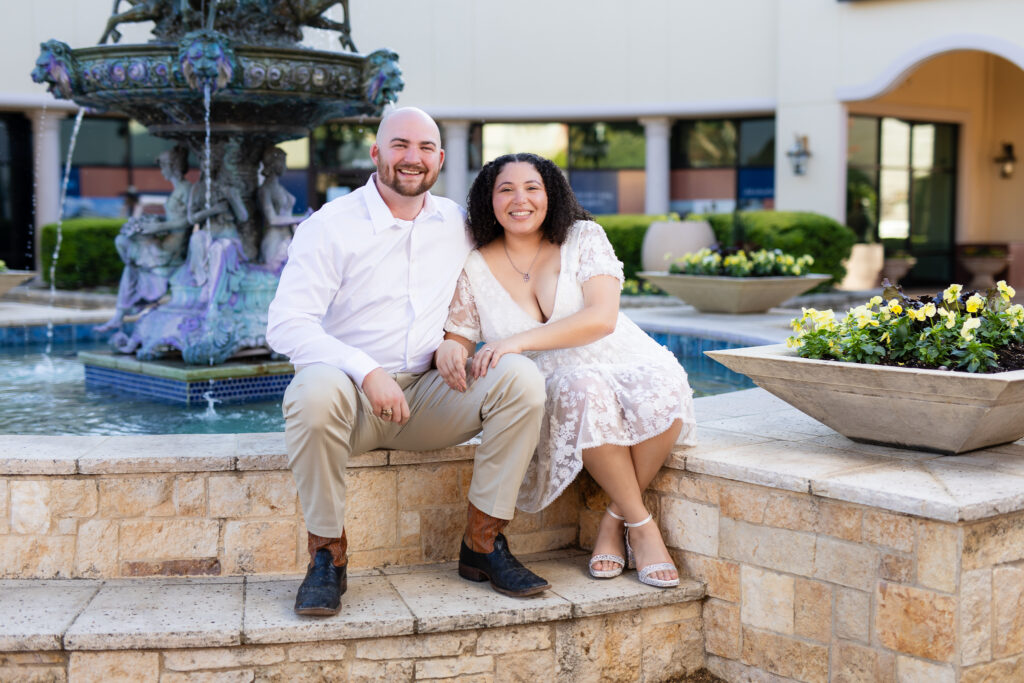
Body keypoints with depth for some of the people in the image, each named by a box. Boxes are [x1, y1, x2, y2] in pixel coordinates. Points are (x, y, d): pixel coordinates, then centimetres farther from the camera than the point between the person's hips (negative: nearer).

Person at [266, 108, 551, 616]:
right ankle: (327, 554, -19)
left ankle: (483, 541, -11)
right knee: (317, 390, -39)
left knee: (520, 377, -21)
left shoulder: (459, 224, 10)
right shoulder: (329, 226, -5)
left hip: (426, 397, 4)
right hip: (351, 393, -4)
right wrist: (367, 372, -27)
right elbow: (286, 325, -14)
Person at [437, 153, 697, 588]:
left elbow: (602, 318, -14)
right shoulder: (475, 269, 4)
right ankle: (641, 525, -20)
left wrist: (518, 341, -25)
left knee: (664, 387, -34)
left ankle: (615, 520, -13)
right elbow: (457, 337, 5)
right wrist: (448, 350, -22)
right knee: (584, 391, -37)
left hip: (624, 367, 1)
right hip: (555, 387, -1)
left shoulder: (584, 238, 0)